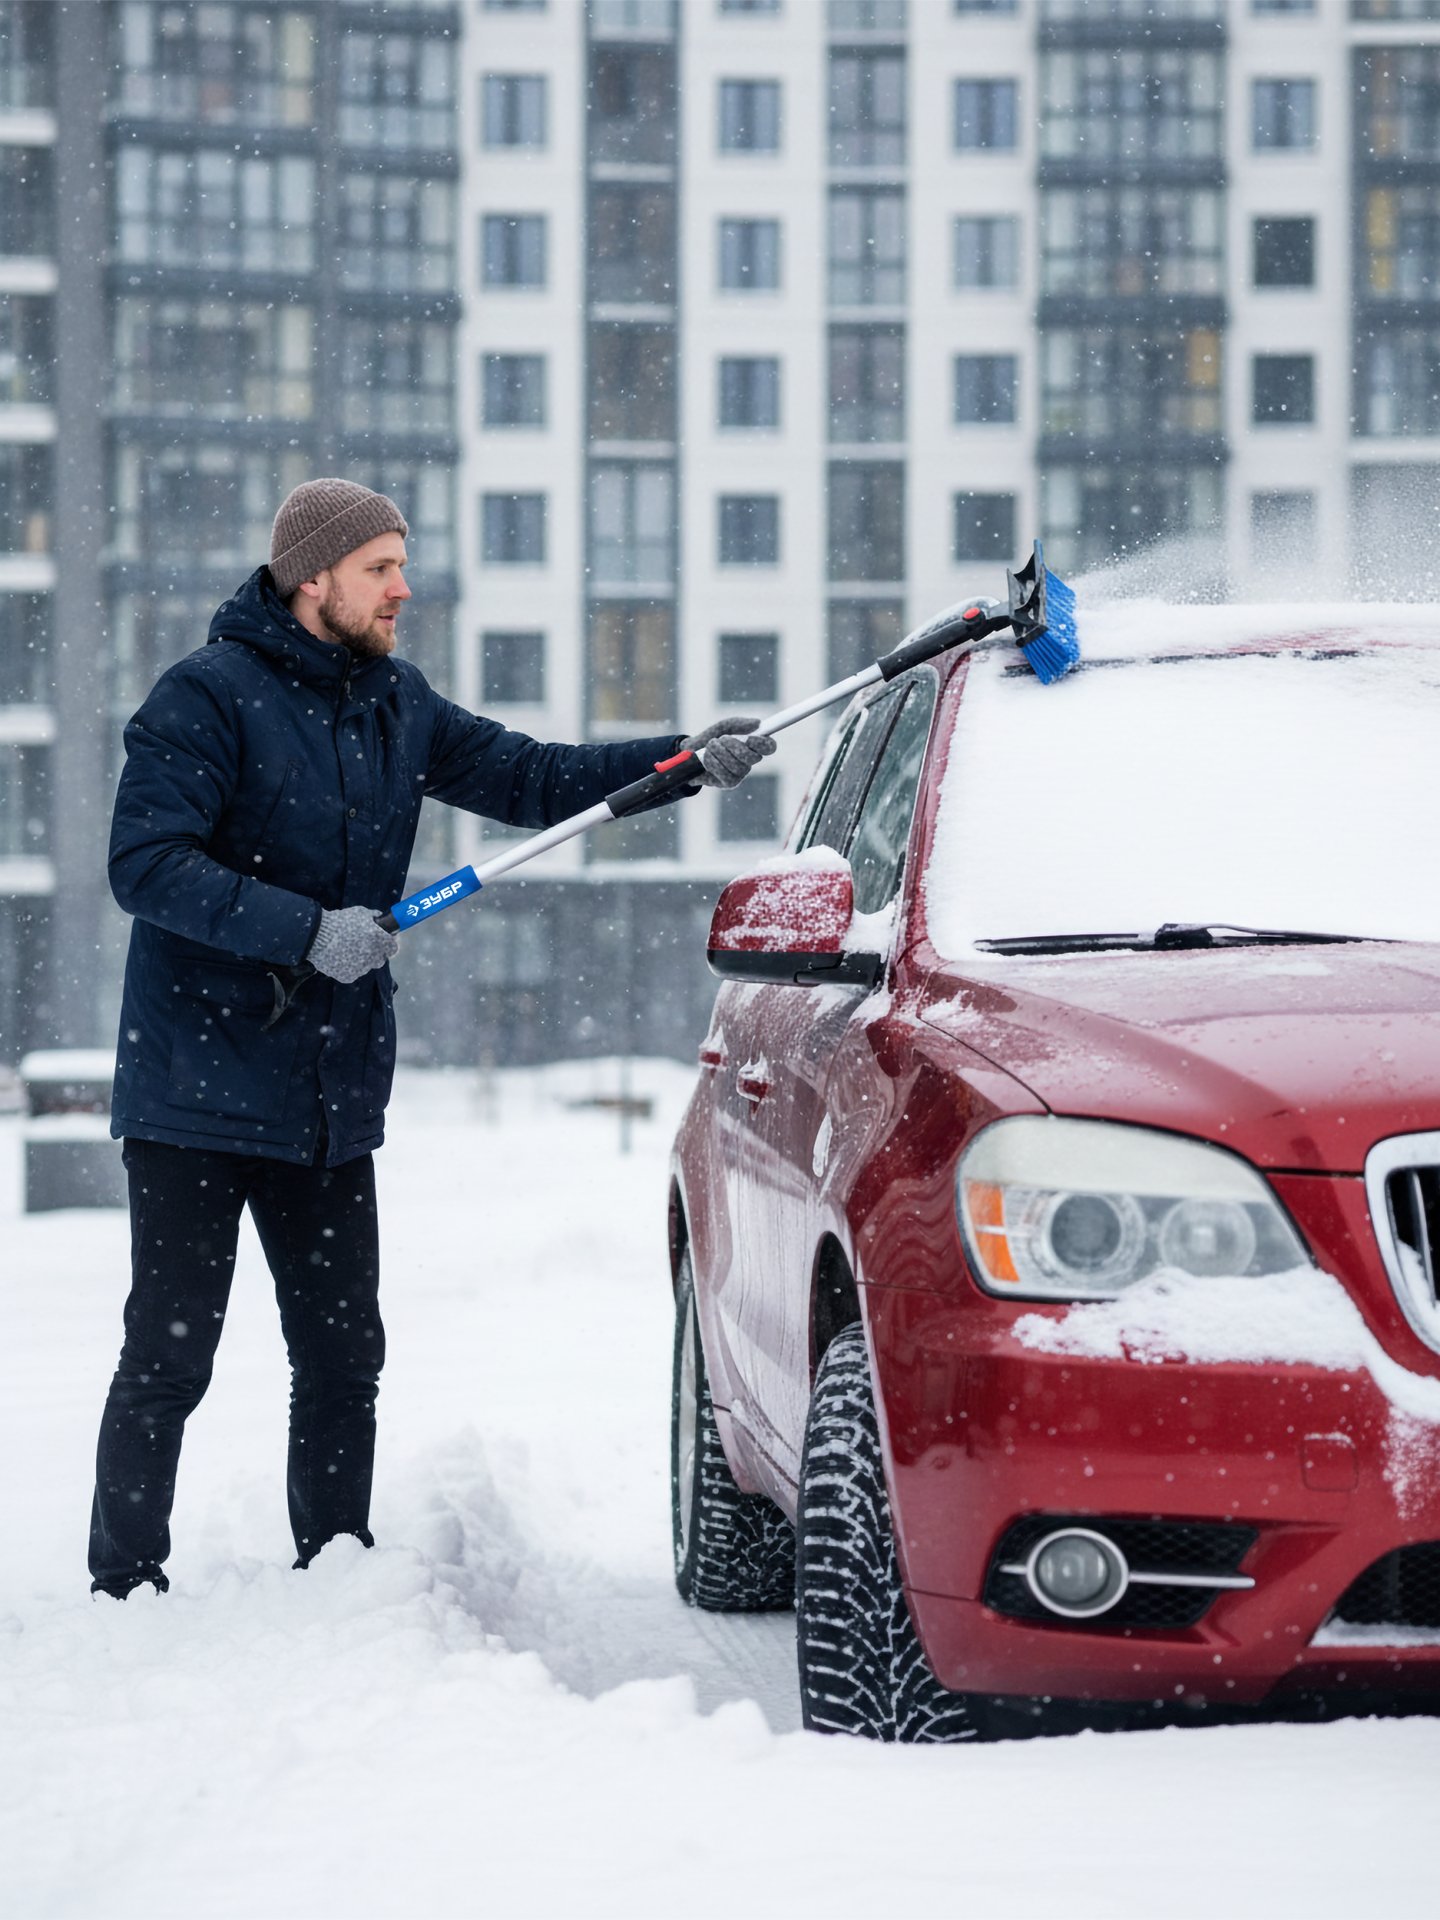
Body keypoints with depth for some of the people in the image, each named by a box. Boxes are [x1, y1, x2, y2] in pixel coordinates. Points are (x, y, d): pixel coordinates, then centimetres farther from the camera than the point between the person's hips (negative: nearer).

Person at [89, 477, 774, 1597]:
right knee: (170, 1356, -3)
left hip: (331, 1099, 7)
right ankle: (125, 1589, 5)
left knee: (344, 1354, 10)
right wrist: (308, 930, -24)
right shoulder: (210, 697, -12)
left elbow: (529, 780, 17)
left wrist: (684, 762, 6)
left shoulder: (394, 704, 11)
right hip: (198, 1095, -7)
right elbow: (146, 865, -19)